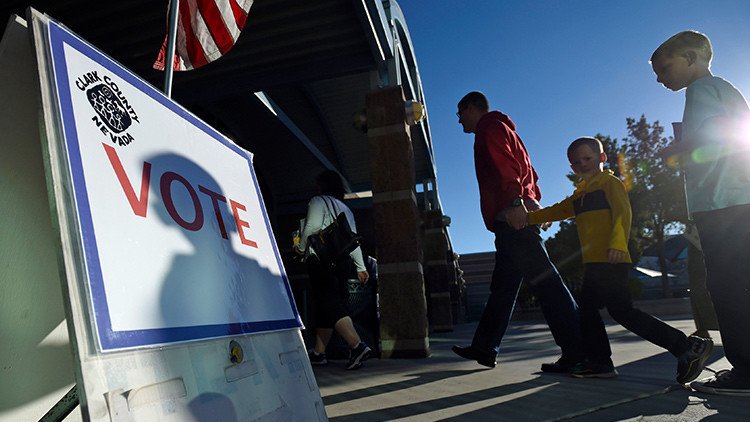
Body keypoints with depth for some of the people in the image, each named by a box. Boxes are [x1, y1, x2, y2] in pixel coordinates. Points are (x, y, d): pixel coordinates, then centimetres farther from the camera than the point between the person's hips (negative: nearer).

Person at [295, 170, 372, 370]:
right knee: (325, 307, 11)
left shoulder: (318, 201, 2)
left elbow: (312, 226, -13)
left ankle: (357, 346, -26)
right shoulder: (346, 209, 22)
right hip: (342, 261, 8)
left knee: (330, 305, -14)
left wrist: (301, 247, 3)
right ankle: (318, 352, 16)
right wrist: (361, 267, 16)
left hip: (320, 258, -8)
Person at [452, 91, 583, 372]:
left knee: (543, 280, -12)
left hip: (512, 215, -10)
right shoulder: (501, 128, 31)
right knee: (503, 285, 9)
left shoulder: (489, 126, 2)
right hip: (518, 215, 10)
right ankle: (484, 348, 16)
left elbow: (505, 163, -16)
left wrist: (514, 201, -27)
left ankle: (576, 348, -11)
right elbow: (527, 170, 26)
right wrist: (533, 203, 18)